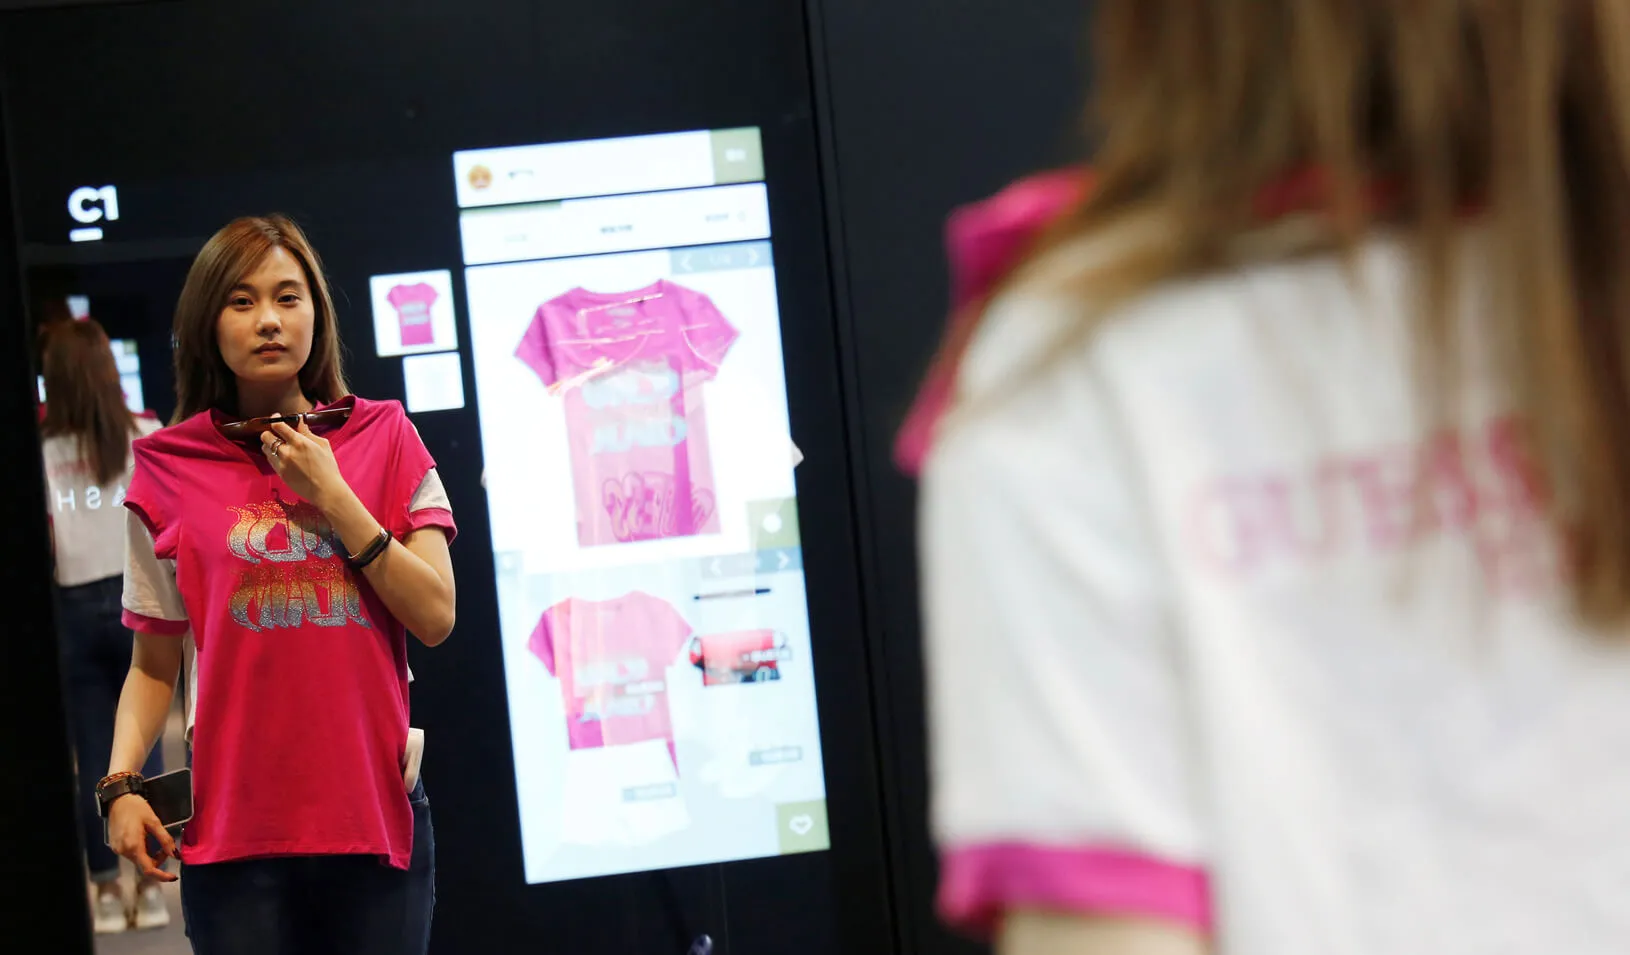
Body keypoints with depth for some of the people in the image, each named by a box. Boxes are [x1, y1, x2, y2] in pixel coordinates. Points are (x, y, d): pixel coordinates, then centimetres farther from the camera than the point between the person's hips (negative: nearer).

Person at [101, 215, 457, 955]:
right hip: (235, 829, -1)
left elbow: (435, 617, -2)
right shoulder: (170, 469, 4)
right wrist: (120, 784, -7)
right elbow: (154, 664, 7)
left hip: (378, 809, 1)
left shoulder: (384, 438, 6)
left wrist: (331, 496, -7)